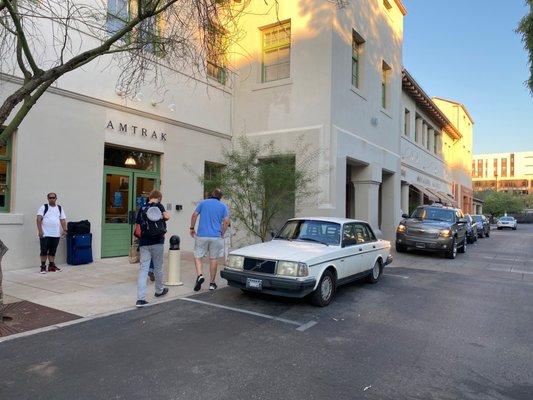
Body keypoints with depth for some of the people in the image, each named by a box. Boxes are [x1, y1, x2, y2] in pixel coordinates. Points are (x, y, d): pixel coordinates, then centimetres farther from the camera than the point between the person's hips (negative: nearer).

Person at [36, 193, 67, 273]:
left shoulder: (60, 208, 13)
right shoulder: (44, 207, 1)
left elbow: (63, 220, 11)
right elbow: (39, 219, -6)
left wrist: (64, 230, 0)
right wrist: (40, 231, -14)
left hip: (56, 234, 3)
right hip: (45, 234, -3)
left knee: (53, 251, 9)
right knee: (44, 251, 0)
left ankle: (51, 266, 17)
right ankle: (43, 266, 9)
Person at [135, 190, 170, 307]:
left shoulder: (142, 208, 9)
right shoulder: (158, 206, -1)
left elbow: (138, 226, 8)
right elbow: (166, 216, -18)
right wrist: (162, 217, 3)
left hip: (144, 243, 3)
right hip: (157, 242, -3)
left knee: (143, 269, 0)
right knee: (158, 267, 15)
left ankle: (140, 298, -8)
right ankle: (159, 290, 35)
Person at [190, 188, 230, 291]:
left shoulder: (203, 203, 6)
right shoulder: (223, 206, 5)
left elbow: (194, 215, -1)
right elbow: (226, 222, -3)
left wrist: (192, 228, 10)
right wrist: (222, 234, 8)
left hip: (202, 235, 0)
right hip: (216, 236, 1)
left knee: (198, 256, 9)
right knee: (214, 259, 8)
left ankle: (199, 275, -14)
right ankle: (212, 283, 13)